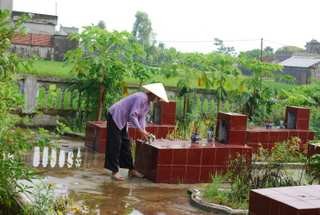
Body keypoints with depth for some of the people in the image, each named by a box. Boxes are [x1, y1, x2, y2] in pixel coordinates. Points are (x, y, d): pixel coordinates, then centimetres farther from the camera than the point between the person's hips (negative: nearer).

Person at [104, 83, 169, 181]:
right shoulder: (141, 98, -23)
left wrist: (144, 131, -6)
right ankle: (115, 171, -3)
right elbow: (132, 115, -27)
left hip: (122, 121, 10)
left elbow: (141, 117, 8)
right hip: (114, 117, -10)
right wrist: (141, 131, -23)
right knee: (115, 145, -8)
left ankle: (131, 169, 18)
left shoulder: (147, 103, 7)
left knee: (126, 145, 12)